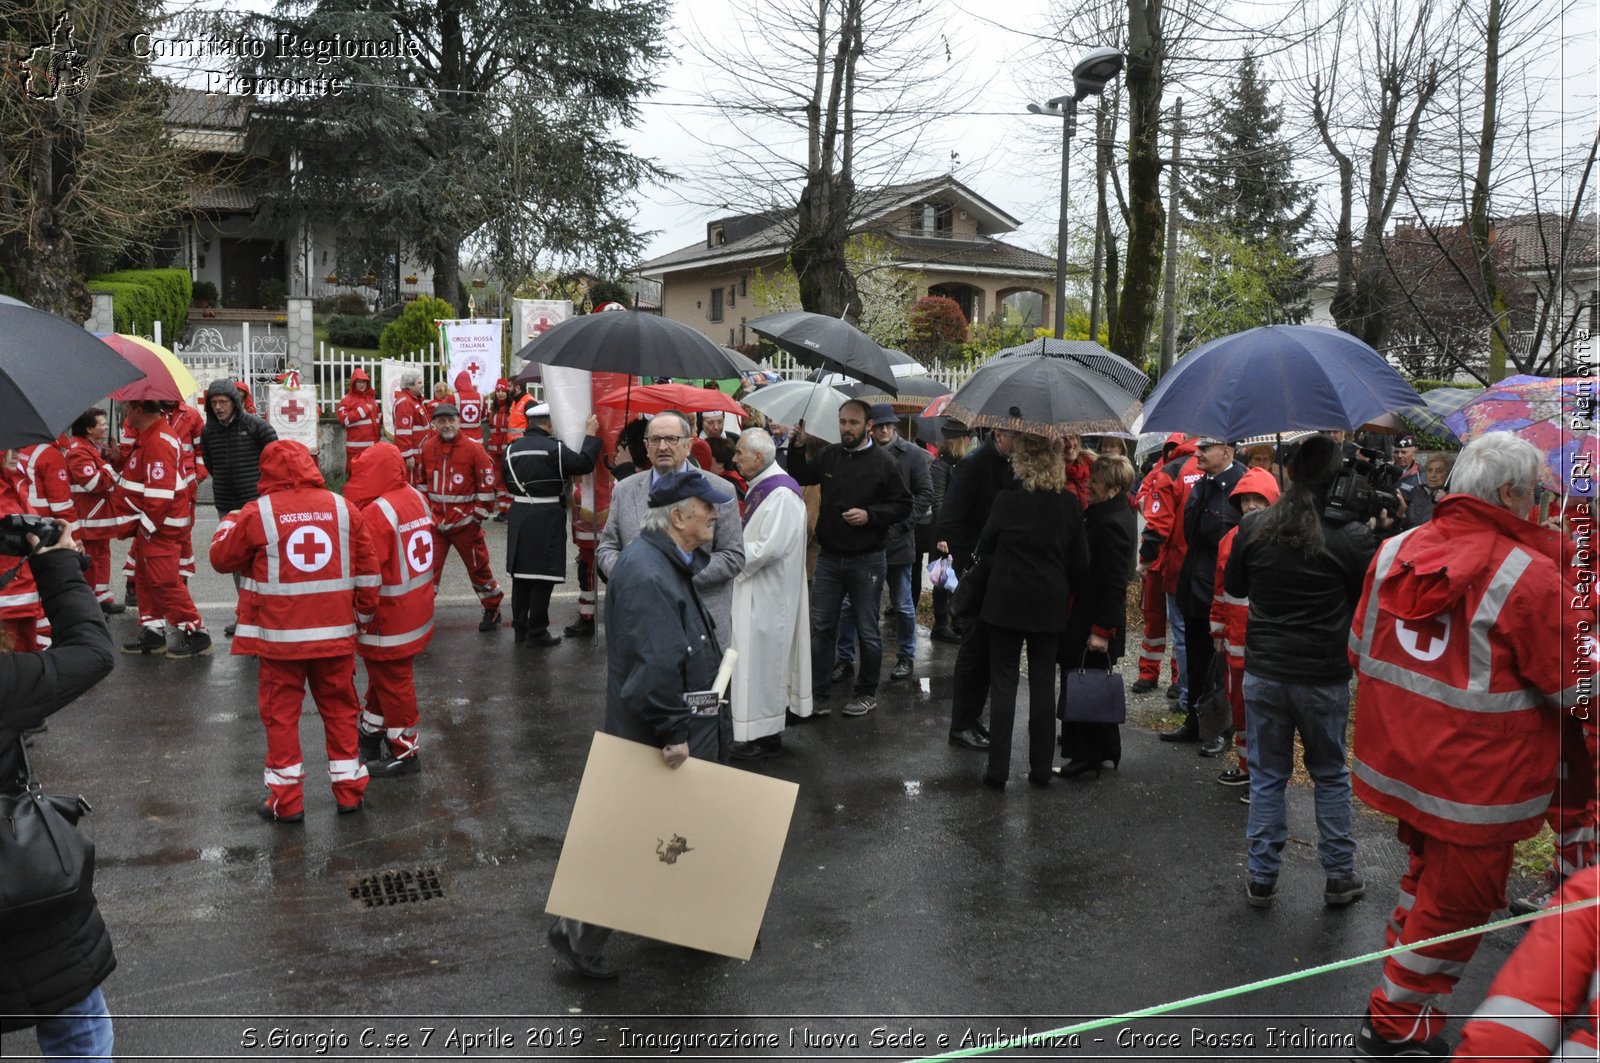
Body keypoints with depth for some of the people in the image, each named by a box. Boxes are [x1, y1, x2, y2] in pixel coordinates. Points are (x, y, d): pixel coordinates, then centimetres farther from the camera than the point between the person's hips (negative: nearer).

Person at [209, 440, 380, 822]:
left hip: (280, 635, -2)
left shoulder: (257, 513, -8)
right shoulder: (342, 508, 0)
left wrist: (229, 523, 25)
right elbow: (367, 567, 3)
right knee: (340, 709, 15)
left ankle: (286, 801, 15)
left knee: (281, 714, 9)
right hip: (335, 633, 2)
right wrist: (365, 611, 17)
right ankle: (350, 790, 23)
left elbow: (221, 558, 6)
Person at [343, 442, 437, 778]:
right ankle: (371, 731, 43)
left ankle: (405, 752, 19)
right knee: (383, 673, 25)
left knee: (392, 680, 6)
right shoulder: (417, 498, 1)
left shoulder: (376, 513, -24)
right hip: (417, 609, 9)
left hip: (389, 620, -9)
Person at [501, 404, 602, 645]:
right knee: (543, 575, 1)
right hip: (546, 517, -7)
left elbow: (507, 480, 15)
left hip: (519, 514, 7)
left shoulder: (513, 449, 6)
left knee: (521, 573, 14)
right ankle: (537, 632, 6)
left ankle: (520, 627, 23)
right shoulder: (554, 447, -14)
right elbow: (584, 463, -14)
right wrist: (591, 435, -4)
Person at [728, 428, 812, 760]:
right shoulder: (761, 487, 10)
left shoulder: (781, 494, -20)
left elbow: (770, 547, -25)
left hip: (768, 595, -10)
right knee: (758, 656, 15)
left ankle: (765, 736, 10)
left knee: (762, 657, -1)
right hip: (755, 591, 10)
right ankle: (764, 728, 25)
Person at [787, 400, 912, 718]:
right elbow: (801, 477, 18)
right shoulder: (829, 455, 4)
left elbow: (903, 506, -7)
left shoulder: (883, 461, -8)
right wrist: (797, 448, 2)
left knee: (868, 631, 9)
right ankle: (816, 695, 15)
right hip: (829, 557, 4)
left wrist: (869, 515, -20)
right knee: (821, 629, 7)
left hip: (866, 560, -4)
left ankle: (867, 693, 24)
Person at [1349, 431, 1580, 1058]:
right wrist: (1576, 619, 4)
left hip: (1400, 762, 7)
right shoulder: (1528, 573, -20)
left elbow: (1361, 649, 7)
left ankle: (1402, 987, 42)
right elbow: (1573, 687, -11)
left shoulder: (1395, 549, -2)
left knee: (1428, 871, 27)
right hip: (1478, 783, -6)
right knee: (1457, 901, 12)